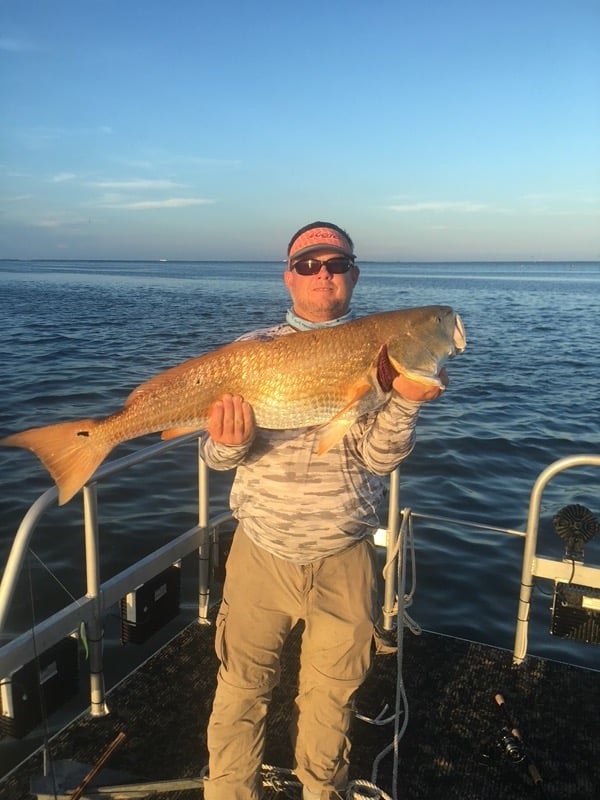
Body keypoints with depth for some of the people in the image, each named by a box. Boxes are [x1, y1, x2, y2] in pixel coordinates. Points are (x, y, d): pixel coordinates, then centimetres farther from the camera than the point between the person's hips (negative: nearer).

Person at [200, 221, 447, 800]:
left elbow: (380, 457, -8)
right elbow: (215, 456, -4)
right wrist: (229, 442, -27)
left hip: (344, 558, 1)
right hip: (261, 551, 0)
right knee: (241, 686, 13)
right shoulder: (256, 348, 0)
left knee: (331, 695, 17)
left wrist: (404, 401, -25)